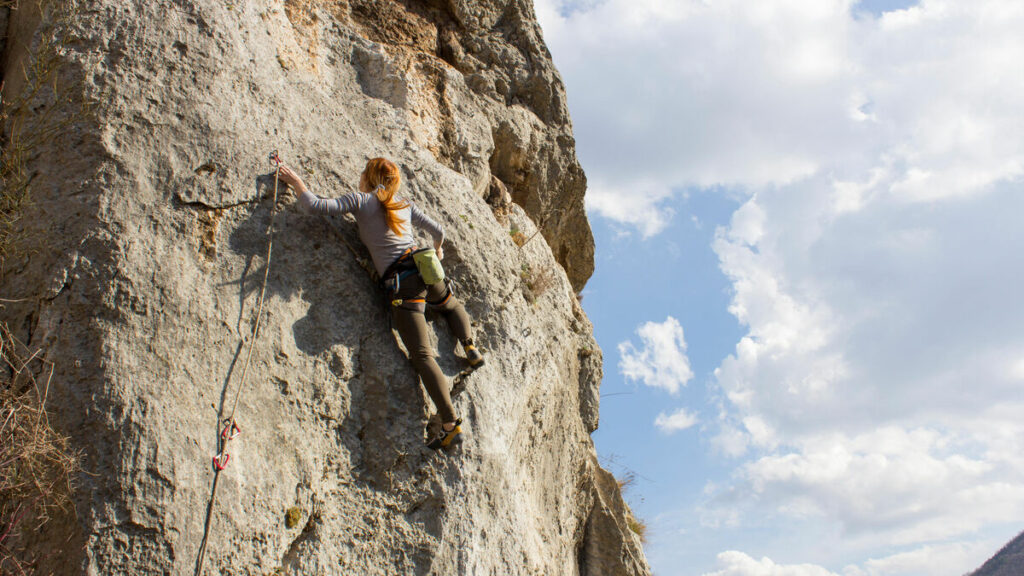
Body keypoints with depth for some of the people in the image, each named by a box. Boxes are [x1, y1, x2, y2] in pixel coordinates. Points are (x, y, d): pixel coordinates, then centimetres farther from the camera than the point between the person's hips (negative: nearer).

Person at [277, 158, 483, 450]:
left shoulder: (360, 201, 3)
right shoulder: (405, 204, 18)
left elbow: (314, 205, -5)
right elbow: (439, 231, 24)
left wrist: (297, 183, 13)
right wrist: (437, 252, 46)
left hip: (401, 285, -5)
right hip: (425, 270, 5)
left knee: (422, 355, -9)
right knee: (452, 305, 41)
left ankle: (451, 424, -14)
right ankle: (469, 345, 19)